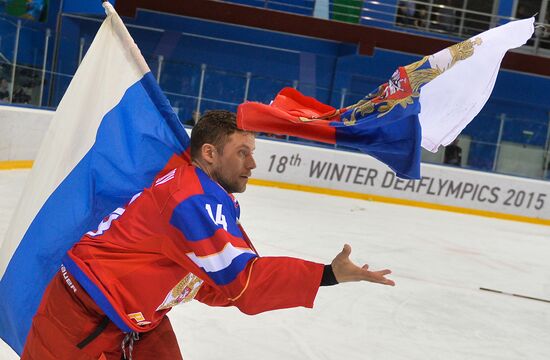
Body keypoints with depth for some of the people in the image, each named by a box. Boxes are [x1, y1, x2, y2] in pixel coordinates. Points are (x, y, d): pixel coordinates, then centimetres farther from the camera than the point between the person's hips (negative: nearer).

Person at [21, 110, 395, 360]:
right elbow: (242, 280, -26)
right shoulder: (195, 199, -25)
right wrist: (328, 275, -28)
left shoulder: (211, 197, 6)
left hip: (137, 317, 10)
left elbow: (212, 285, 9)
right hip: (85, 312, -10)